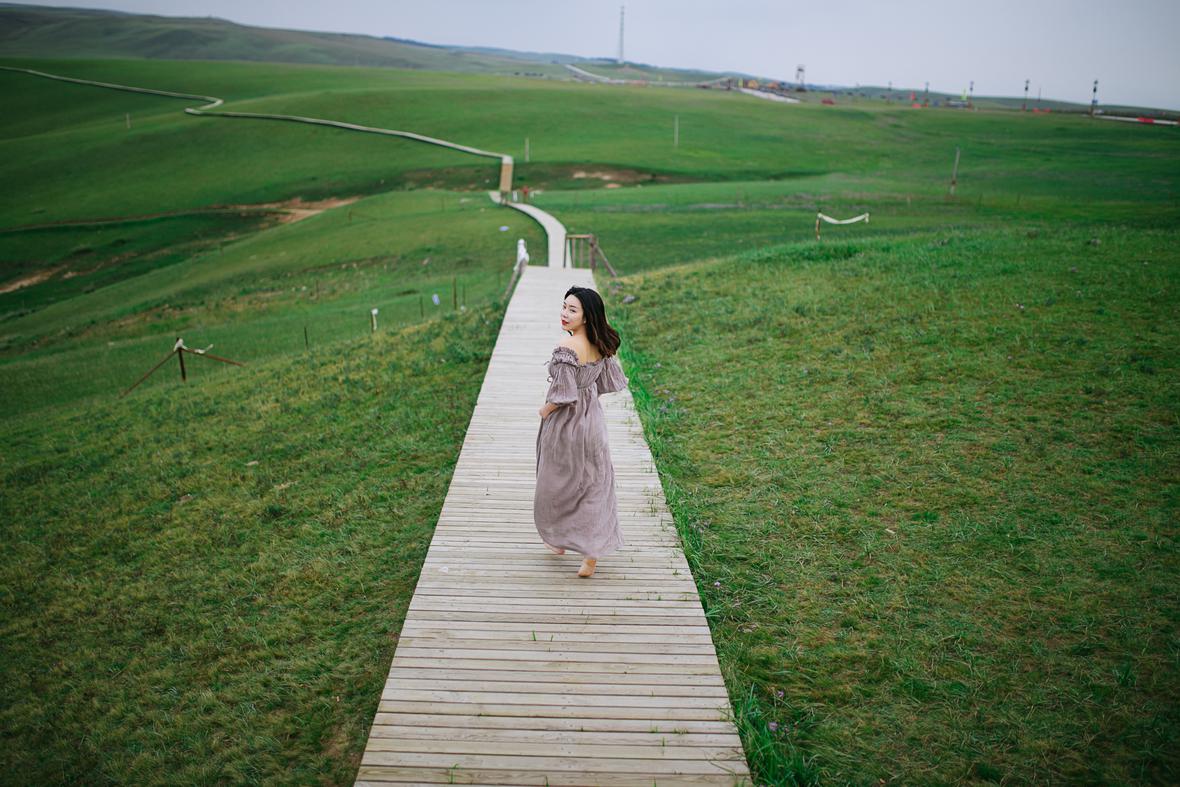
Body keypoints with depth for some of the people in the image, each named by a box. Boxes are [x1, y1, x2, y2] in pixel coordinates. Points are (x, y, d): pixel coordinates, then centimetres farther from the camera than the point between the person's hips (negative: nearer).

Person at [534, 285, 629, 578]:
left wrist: (545, 410, -6)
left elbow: (562, 395, -24)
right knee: (593, 483, 13)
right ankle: (592, 552, 18)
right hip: (593, 419, 7)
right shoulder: (600, 345, -2)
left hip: (566, 423, -7)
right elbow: (607, 382, 7)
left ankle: (559, 540, 33)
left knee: (559, 483, 14)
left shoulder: (566, 348, -26)